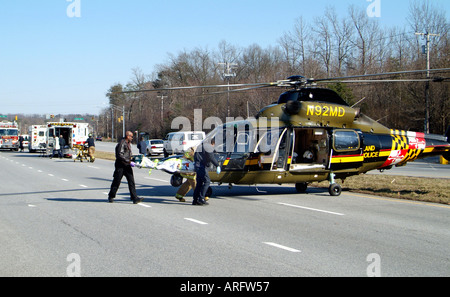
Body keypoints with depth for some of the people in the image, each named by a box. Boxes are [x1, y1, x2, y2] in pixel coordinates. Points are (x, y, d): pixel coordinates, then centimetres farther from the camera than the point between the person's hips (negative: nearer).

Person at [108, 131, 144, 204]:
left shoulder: (128, 143, 15)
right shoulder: (122, 144, -15)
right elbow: (120, 156, -23)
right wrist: (129, 162, -23)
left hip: (127, 166, 8)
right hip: (120, 166, -8)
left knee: (131, 181, -3)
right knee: (117, 181, 3)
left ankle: (134, 198, -7)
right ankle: (111, 197, 19)